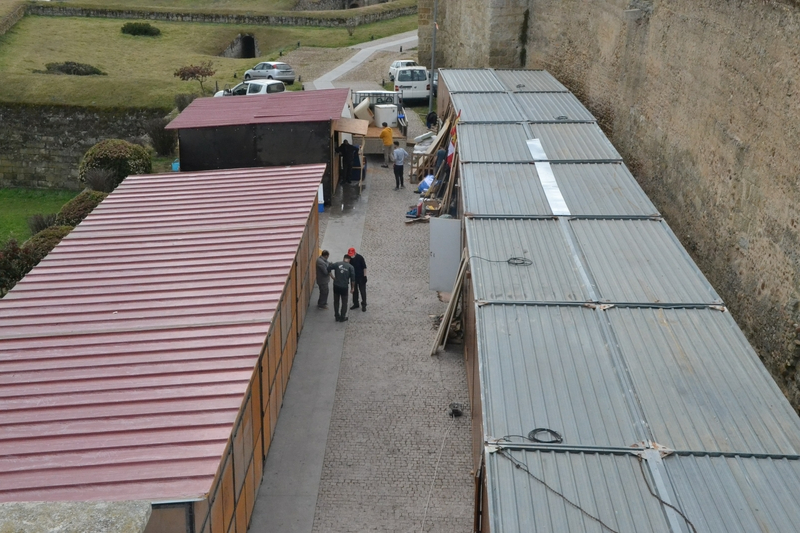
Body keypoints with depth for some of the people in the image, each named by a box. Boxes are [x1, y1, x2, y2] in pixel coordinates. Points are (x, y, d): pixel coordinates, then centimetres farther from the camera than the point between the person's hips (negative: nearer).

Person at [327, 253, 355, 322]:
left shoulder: (337, 264, 0)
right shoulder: (350, 267, -5)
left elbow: (328, 268, -3)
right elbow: (353, 278, -9)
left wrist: (333, 277, 9)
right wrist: (352, 287, 1)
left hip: (336, 286, 2)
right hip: (344, 287, -2)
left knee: (336, 301, 16)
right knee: (344, 302, 12)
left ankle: (337, 317, 21)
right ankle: (342, 317, 14)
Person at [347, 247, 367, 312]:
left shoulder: (360, 257, -17)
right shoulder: (349, 258, -5)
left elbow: (364, 267, -11)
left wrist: (365, 276, -12)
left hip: (361, 277, -4)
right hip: (353, 277, 4)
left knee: (363, 291, 0)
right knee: (354, 291, 12)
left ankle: (364, 305, 8)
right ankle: (355, 304, 24)